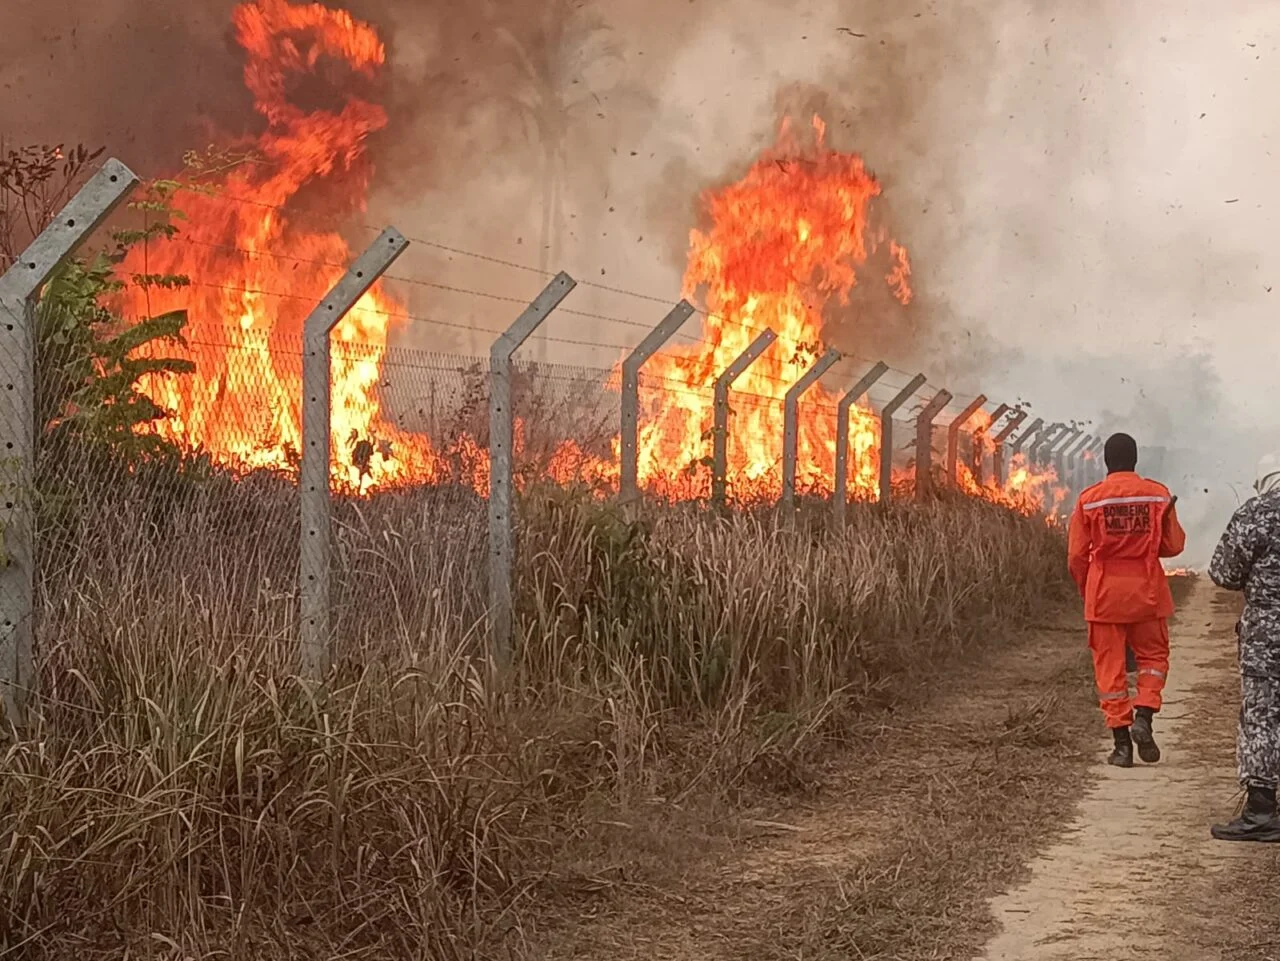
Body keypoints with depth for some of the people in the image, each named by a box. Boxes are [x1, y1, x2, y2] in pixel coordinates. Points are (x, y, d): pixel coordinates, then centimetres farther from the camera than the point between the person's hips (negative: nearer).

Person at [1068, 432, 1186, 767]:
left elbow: (1076, 556, -2)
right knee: (1153, 655, 17)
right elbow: (1173, 546, 2)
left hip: (1104, 595, 0)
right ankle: (1144, 716, -5)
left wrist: (1087, 590, 14)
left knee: (1110, 666, 6)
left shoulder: (1089, 499, -4)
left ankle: (1122, 742, 4)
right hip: (1147, 592, 0)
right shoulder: (1159, 495, -3)